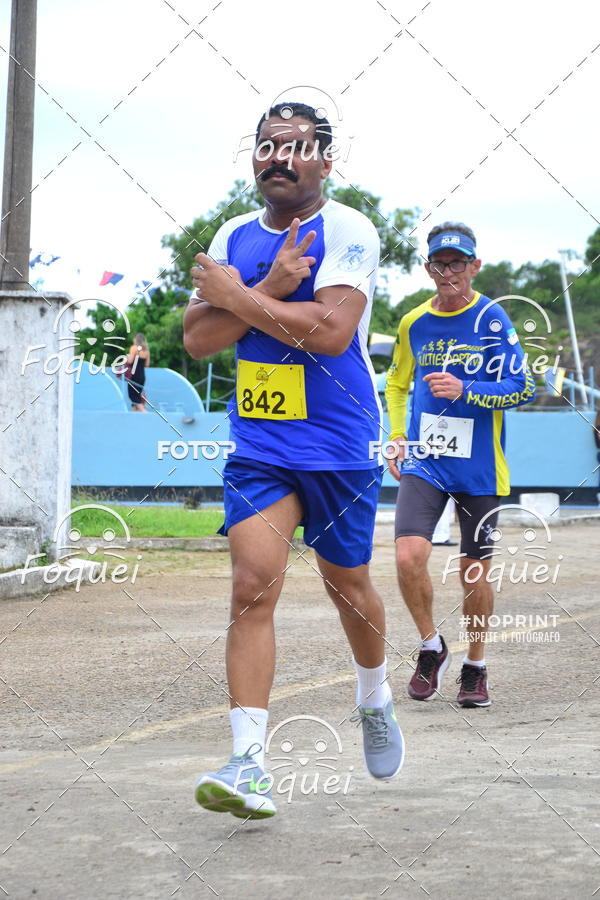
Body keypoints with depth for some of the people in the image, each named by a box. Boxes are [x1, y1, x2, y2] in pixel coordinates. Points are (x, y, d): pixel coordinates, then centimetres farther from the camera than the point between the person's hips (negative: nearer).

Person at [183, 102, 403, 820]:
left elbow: (330, 331, -25)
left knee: (346, 584, 13)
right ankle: (248, 763, -17)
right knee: (254, 583, -12)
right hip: (258, 444, 3)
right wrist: (270, 287, -14)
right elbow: (198, 339, -1)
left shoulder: (348, 232, -11)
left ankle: (375, 700, 43)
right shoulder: (235, 236, 6)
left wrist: (236, 295, -17)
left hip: (339, 445, -3)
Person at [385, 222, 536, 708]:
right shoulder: (414, 322, 6)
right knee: (409, 556, -17)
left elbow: (523, 388, -11)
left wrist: (465, 390, -23)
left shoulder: (491, 318, -7)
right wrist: (398, 438, 11)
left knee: (475, 574, 5)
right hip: (423, 462, 2)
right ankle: (431, 648, 7)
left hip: (479, 467, -2)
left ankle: (476, 667, 26)